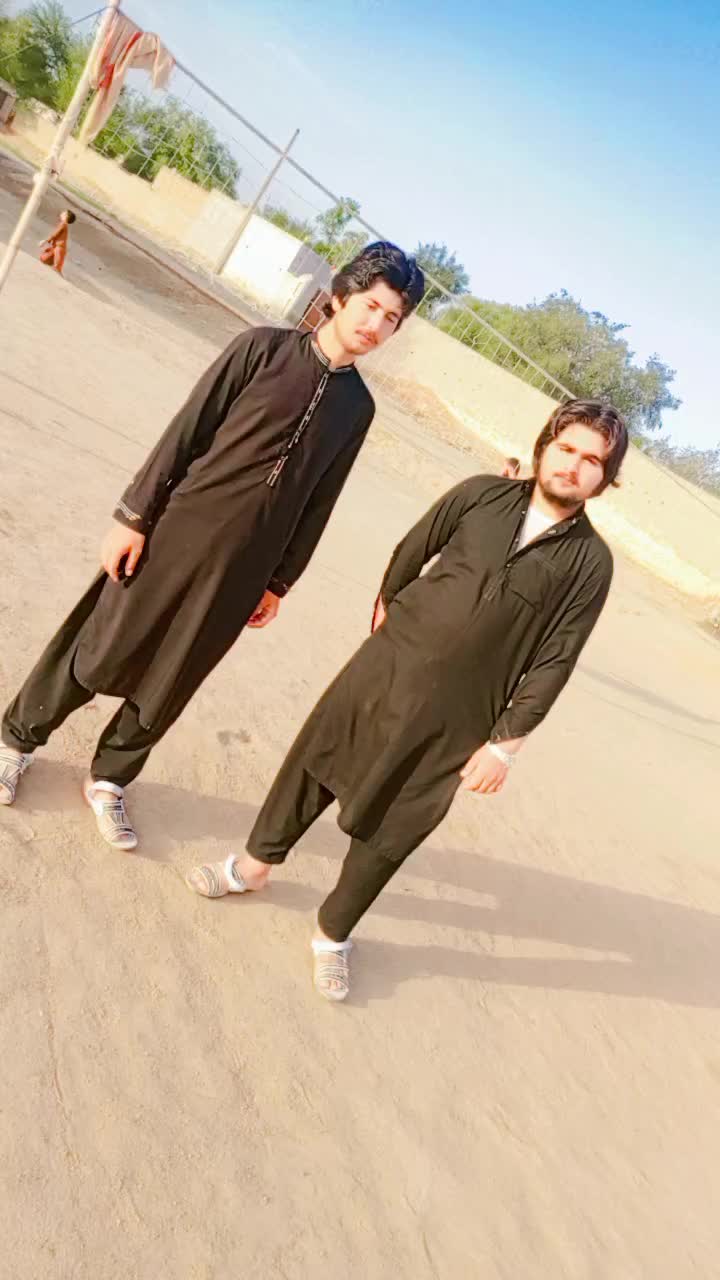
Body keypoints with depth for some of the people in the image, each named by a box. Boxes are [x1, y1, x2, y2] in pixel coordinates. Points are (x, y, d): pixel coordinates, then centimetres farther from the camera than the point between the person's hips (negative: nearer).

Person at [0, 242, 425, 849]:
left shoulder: (357, 406, 6)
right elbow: (186, 432, -5)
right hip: (176, 534, -2)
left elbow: (317, 502, 8)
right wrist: (134, 515, -8)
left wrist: (279, 582, 9)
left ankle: (108, 779, 33)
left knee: (167, 685, 10)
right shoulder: (264, 347, -3)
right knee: (98, 650, 10)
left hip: (239, 568, 3)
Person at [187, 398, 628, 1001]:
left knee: (389, 835, 8)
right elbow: (413, 550, 9)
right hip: (385, 666, 2)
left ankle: (334, 933, 35)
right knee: (315, 763, 16)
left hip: (455, 718, -2)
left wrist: (505, 744, -7)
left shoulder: (590, 563, -8)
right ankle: (257, 862, 42)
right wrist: (388, 606, 17)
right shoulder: (483, 494, -4)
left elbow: (552, 662, -7)